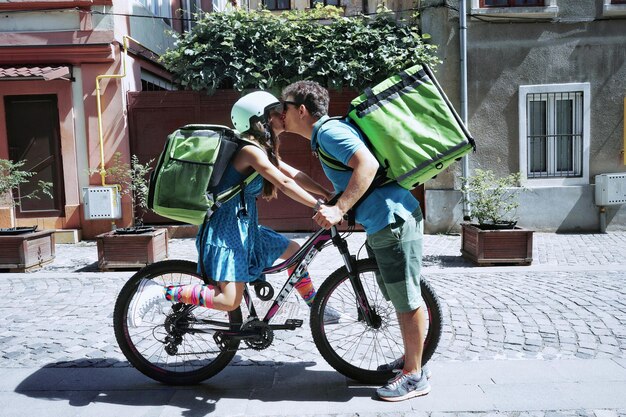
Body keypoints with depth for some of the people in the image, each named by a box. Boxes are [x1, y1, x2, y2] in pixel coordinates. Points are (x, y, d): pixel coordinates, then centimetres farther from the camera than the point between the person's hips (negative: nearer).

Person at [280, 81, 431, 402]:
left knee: (407, 300, 1)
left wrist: (339, 209, -29)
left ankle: (415, 376, 14)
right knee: (399, 298, 19)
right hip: (383, 222, 10)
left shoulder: (329, 131, -12)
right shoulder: (324, 135, 18)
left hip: (393, 221, -10)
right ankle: (410, 359, 34)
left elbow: (368, 164, -26)